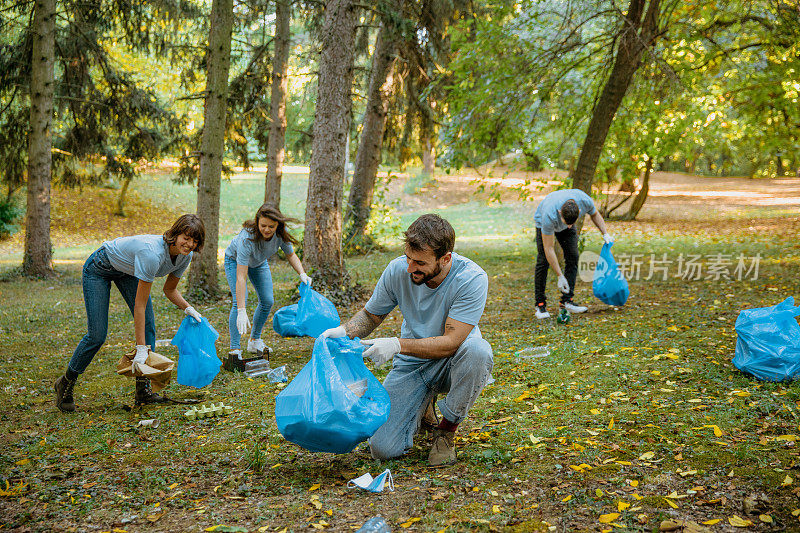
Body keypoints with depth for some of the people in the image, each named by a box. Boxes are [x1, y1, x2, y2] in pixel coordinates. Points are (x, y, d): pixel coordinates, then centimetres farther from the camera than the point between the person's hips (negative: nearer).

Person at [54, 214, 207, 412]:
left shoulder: (185, 256, -18)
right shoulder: (152, 253, -41)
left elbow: (170, 289, 2)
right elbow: (140, 305, -37)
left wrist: (188, 308, -17)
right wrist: (141, 349, -36)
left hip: (127, 270, 7)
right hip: (98, 269, -7)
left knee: (148, 326, -6)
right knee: (97, 335, -9)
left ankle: (143, 390, 2)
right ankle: (65, 384, 14)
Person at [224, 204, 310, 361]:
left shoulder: (280, 234, -29)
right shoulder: (247, 238, -44)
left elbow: (291, 255, -7)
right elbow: (241, 277, -45)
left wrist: (302, 274, -26)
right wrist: (242, 312, -50)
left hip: (259, 262, 5)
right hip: (235, 260, -5)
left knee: (267, 301, 0)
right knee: (239, 302, -21)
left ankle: (255, 341, 19)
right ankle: (235, 349, -14)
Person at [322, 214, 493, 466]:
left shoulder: (472, 278, -25)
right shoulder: (397, 270, -14)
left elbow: (451, 343, -29)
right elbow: (370, 315, 3)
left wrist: (397, 344, -38)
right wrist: (343, 331, -17)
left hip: (451, 362, -2)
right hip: (411, 364, 2)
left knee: (476, 350, -39)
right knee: (383, 448, -13)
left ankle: (447, 429, -12)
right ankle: (423, 403, 21)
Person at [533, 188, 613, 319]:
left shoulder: (585, 201, -35)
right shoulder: (549, 215, -45)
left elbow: (594, 214, -6)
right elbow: (548, 249, -36)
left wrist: (605, 234, -16)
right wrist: (560, 276, -34)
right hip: (542, 223, -4)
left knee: (572, 257, -9)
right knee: (543, 261, -15)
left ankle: (567, 300, -5)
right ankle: (540, 304, -7)